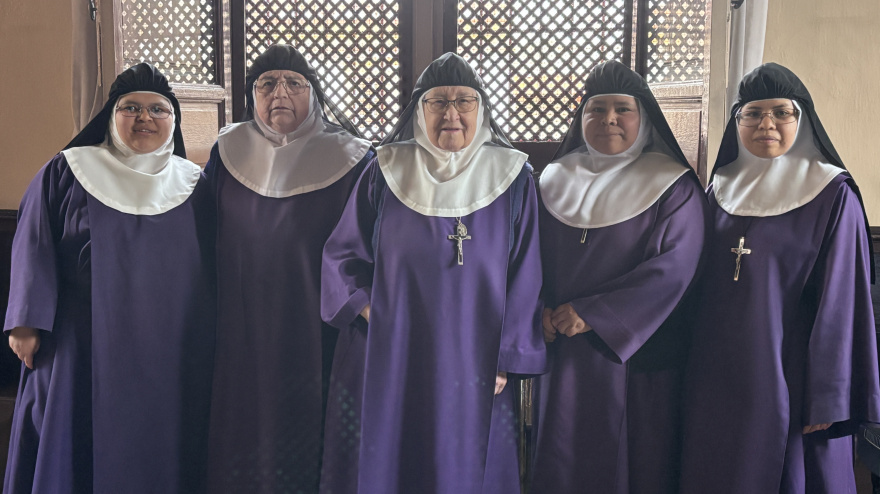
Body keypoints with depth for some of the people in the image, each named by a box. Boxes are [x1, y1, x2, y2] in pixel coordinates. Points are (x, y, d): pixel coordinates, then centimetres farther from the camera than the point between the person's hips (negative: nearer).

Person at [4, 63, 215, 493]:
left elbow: (210, 266, 11)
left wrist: (208, 340, 8)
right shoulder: (66, 172, 4)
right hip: (84, 348, -1)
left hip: (170, 354, 2)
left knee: (160, 450, 7)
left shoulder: (195, 184, 9)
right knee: (80, 448, 4)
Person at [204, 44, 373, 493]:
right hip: (239, 338, 3)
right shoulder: (227, 154, 6)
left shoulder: (349, 160, -4)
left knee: (302, 435, 5)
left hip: (312, 335, -3)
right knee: (240, 440, 10)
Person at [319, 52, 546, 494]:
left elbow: (524, 276, 0)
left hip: (473, 367, 0)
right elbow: (342, 254, 6)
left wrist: (508, 358, -4)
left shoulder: (512, 179, 0)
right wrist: (369, 311, -9)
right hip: (389, 359, 1)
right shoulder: (386, 172, 2)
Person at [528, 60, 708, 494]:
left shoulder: (673, 187, -2)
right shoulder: (555, 181, 10)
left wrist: (593, 314, -17)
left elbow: (672, 267, -13)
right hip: (564, 359, 3)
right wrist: (537, 312, -12)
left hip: (636, 355, -3)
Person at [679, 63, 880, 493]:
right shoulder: (720, 191, 7)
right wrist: (691, 371, 8)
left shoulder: (832, 195, -7)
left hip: (788, 376, -4)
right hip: (716, 375, 4)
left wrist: (829, 401, -13)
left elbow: (840, 304, -10)